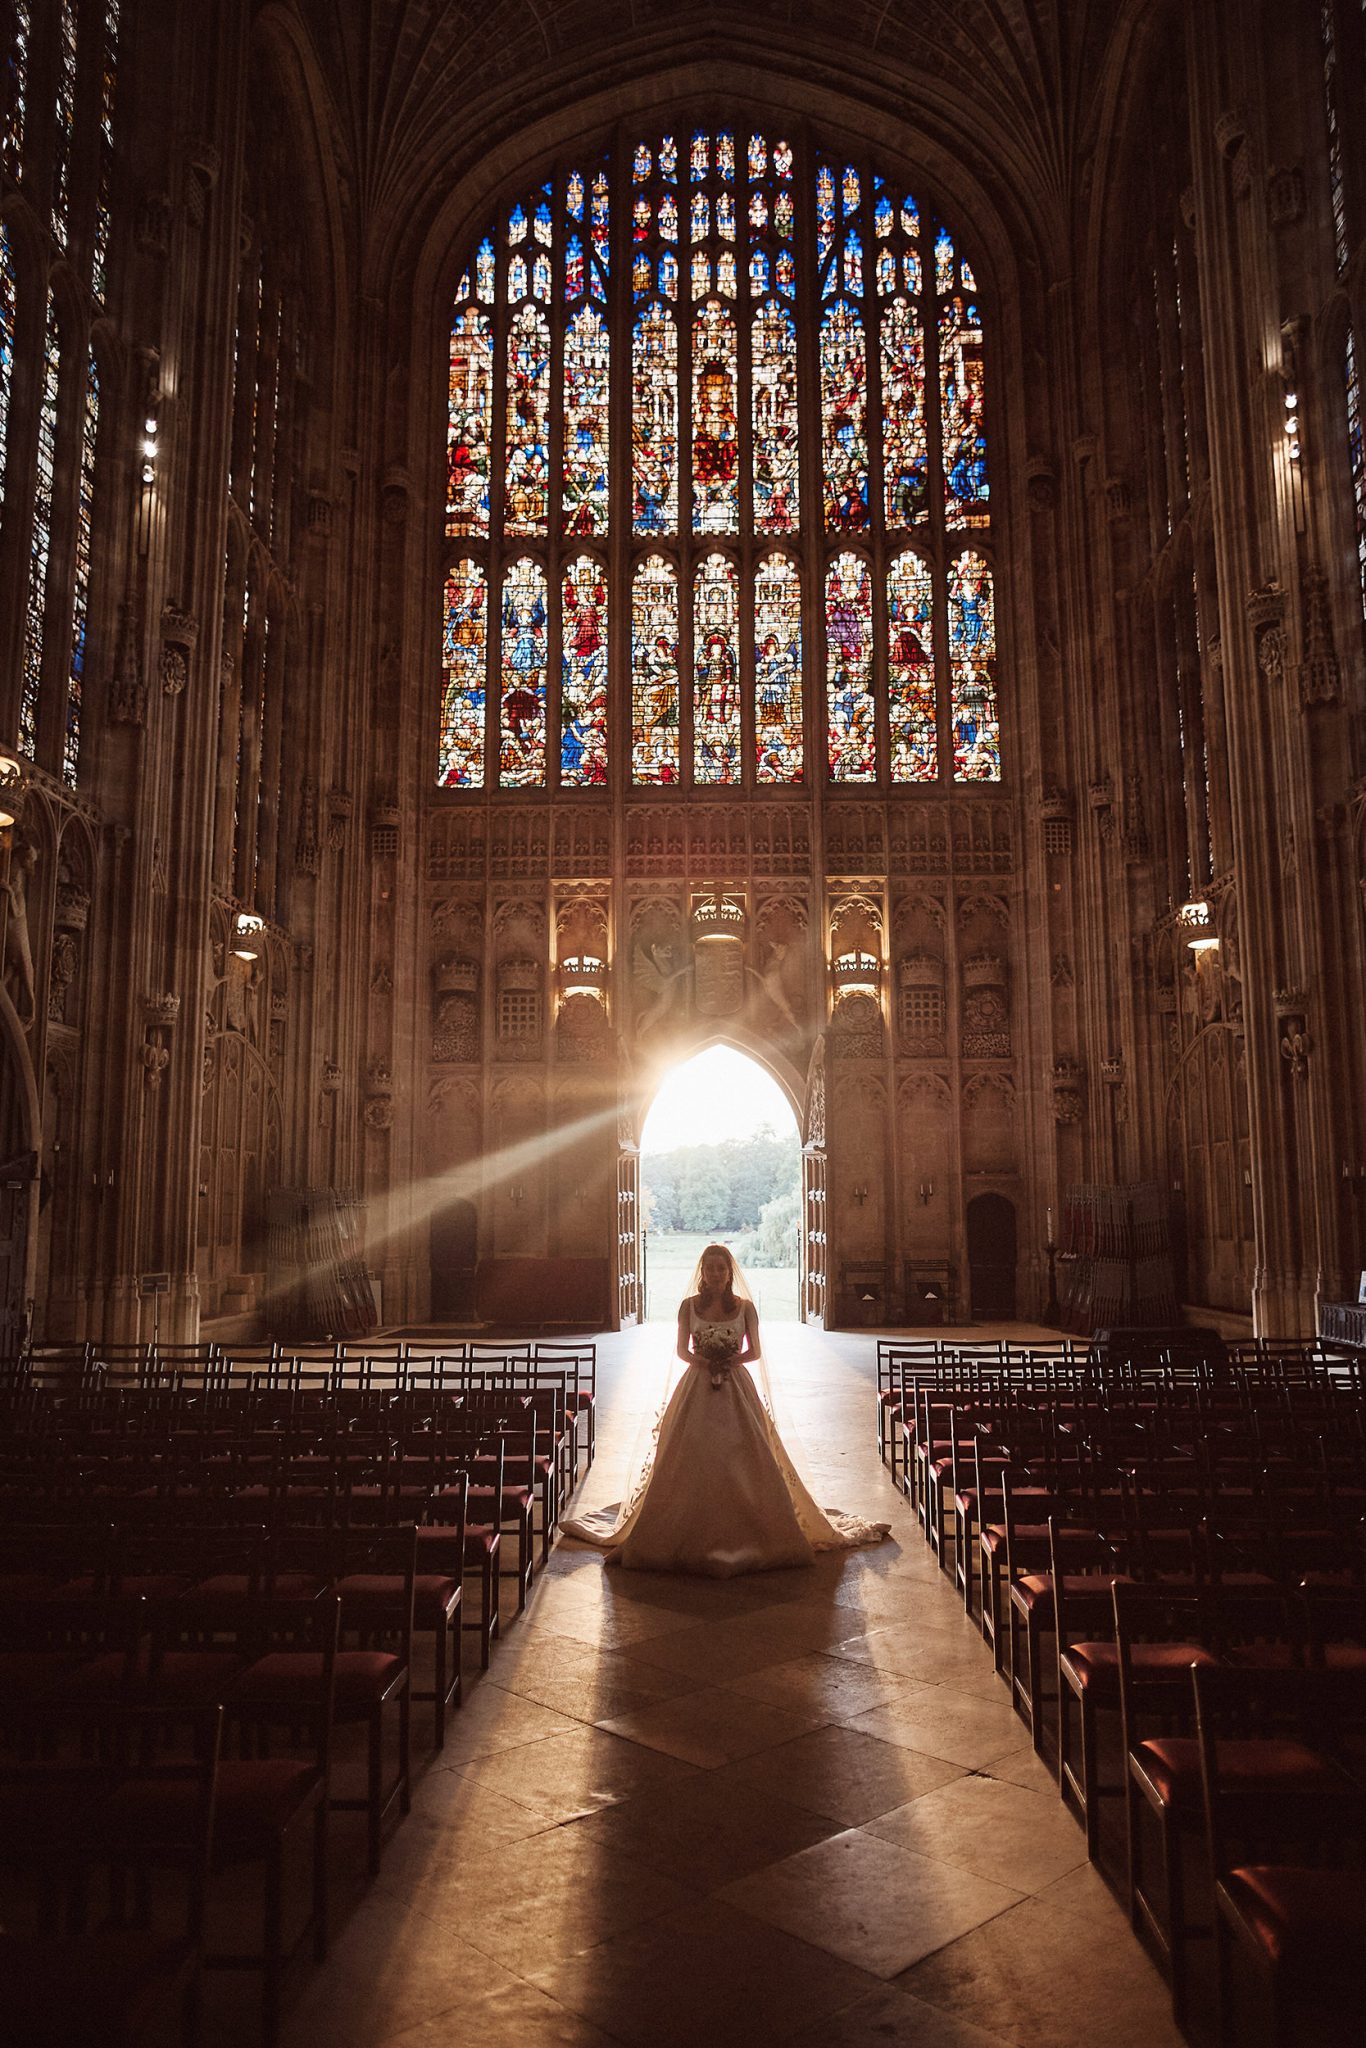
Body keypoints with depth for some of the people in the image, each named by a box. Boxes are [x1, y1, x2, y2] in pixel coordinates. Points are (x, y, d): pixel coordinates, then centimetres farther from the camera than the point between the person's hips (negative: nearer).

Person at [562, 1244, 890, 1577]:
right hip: (698, 1389, 0)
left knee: (743, 1460, -2)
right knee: (691, 1461, -2)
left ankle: (746, 1534, 11)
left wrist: (731, 1361, -14)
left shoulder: (745, 1307, 0)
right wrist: (702, 1362, -13)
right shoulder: (689, 1306, 1)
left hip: (737, 1390, 0)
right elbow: (682, 1350, 7)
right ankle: (693, 1535, 9)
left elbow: (754, 1352, 5)